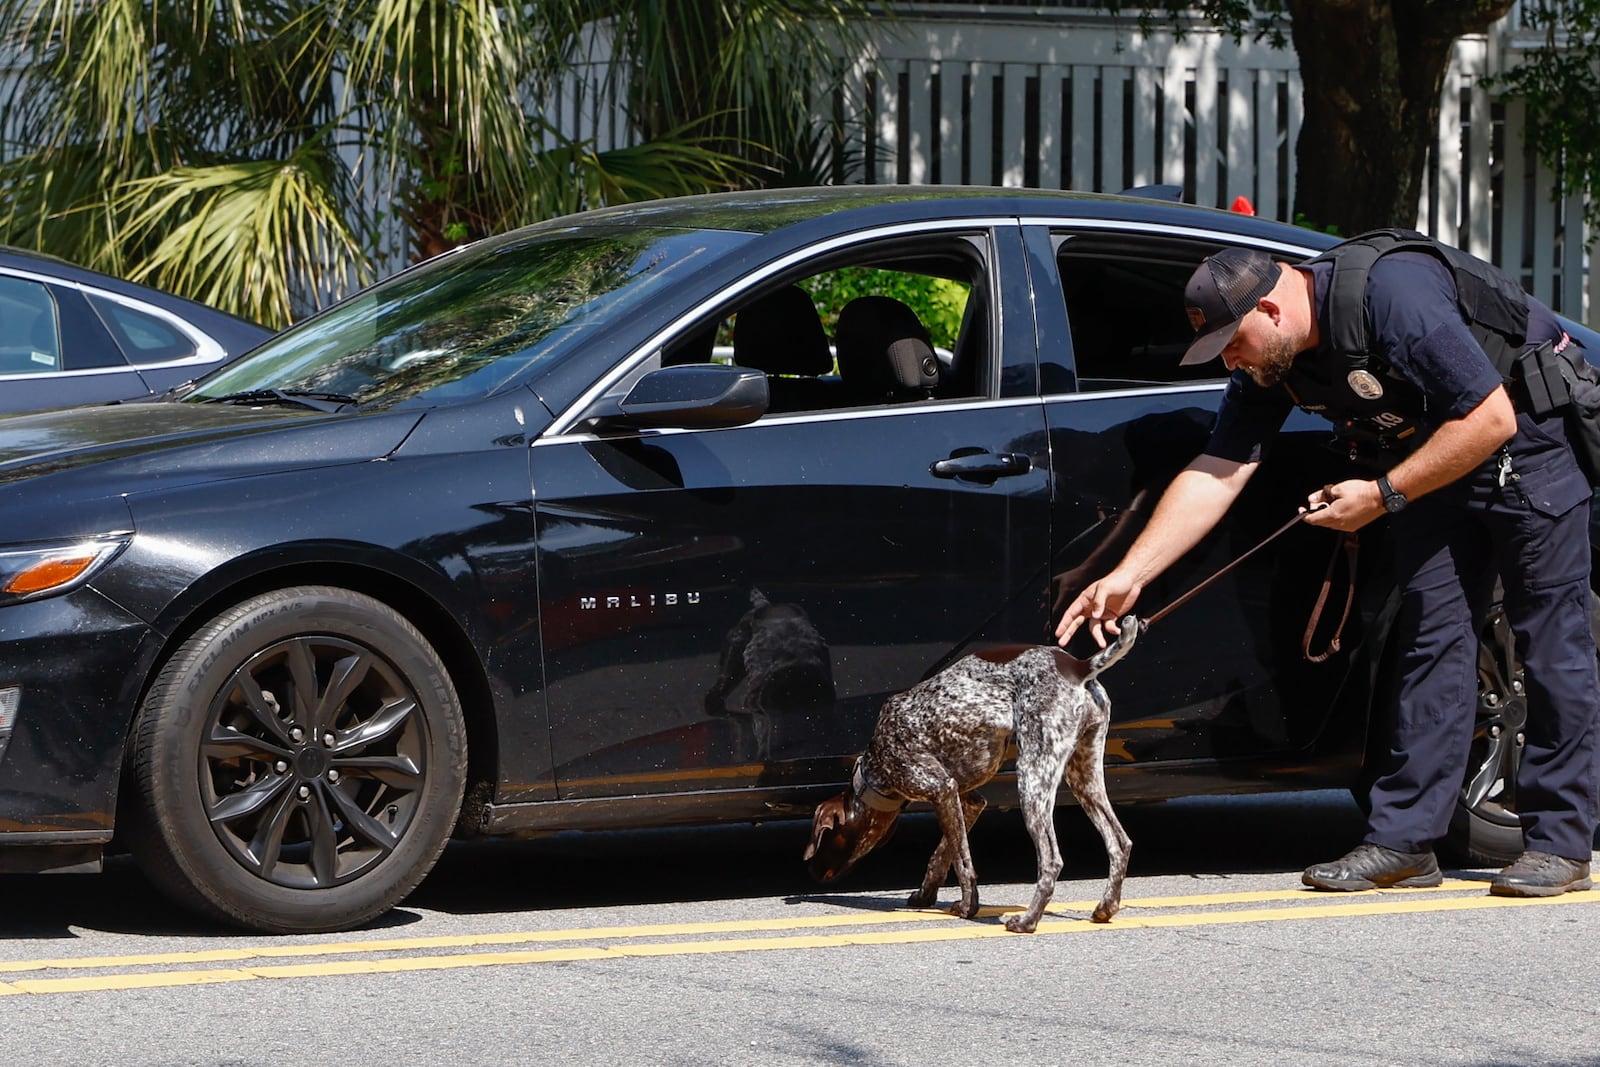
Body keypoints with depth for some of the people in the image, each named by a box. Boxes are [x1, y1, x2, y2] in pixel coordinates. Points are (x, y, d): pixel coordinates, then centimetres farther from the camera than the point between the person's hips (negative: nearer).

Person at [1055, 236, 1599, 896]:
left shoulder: (1393, 297, -31)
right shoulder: (1268, 364, -6)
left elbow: (1492, 420, -29)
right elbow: (1216, 472, -4)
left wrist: (1382, 495, -21)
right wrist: (1127, 576, -12)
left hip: (1532, 433, -8)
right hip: (1437, 457, 8)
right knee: (1433, 637, 2)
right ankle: (1403, 840, 1)